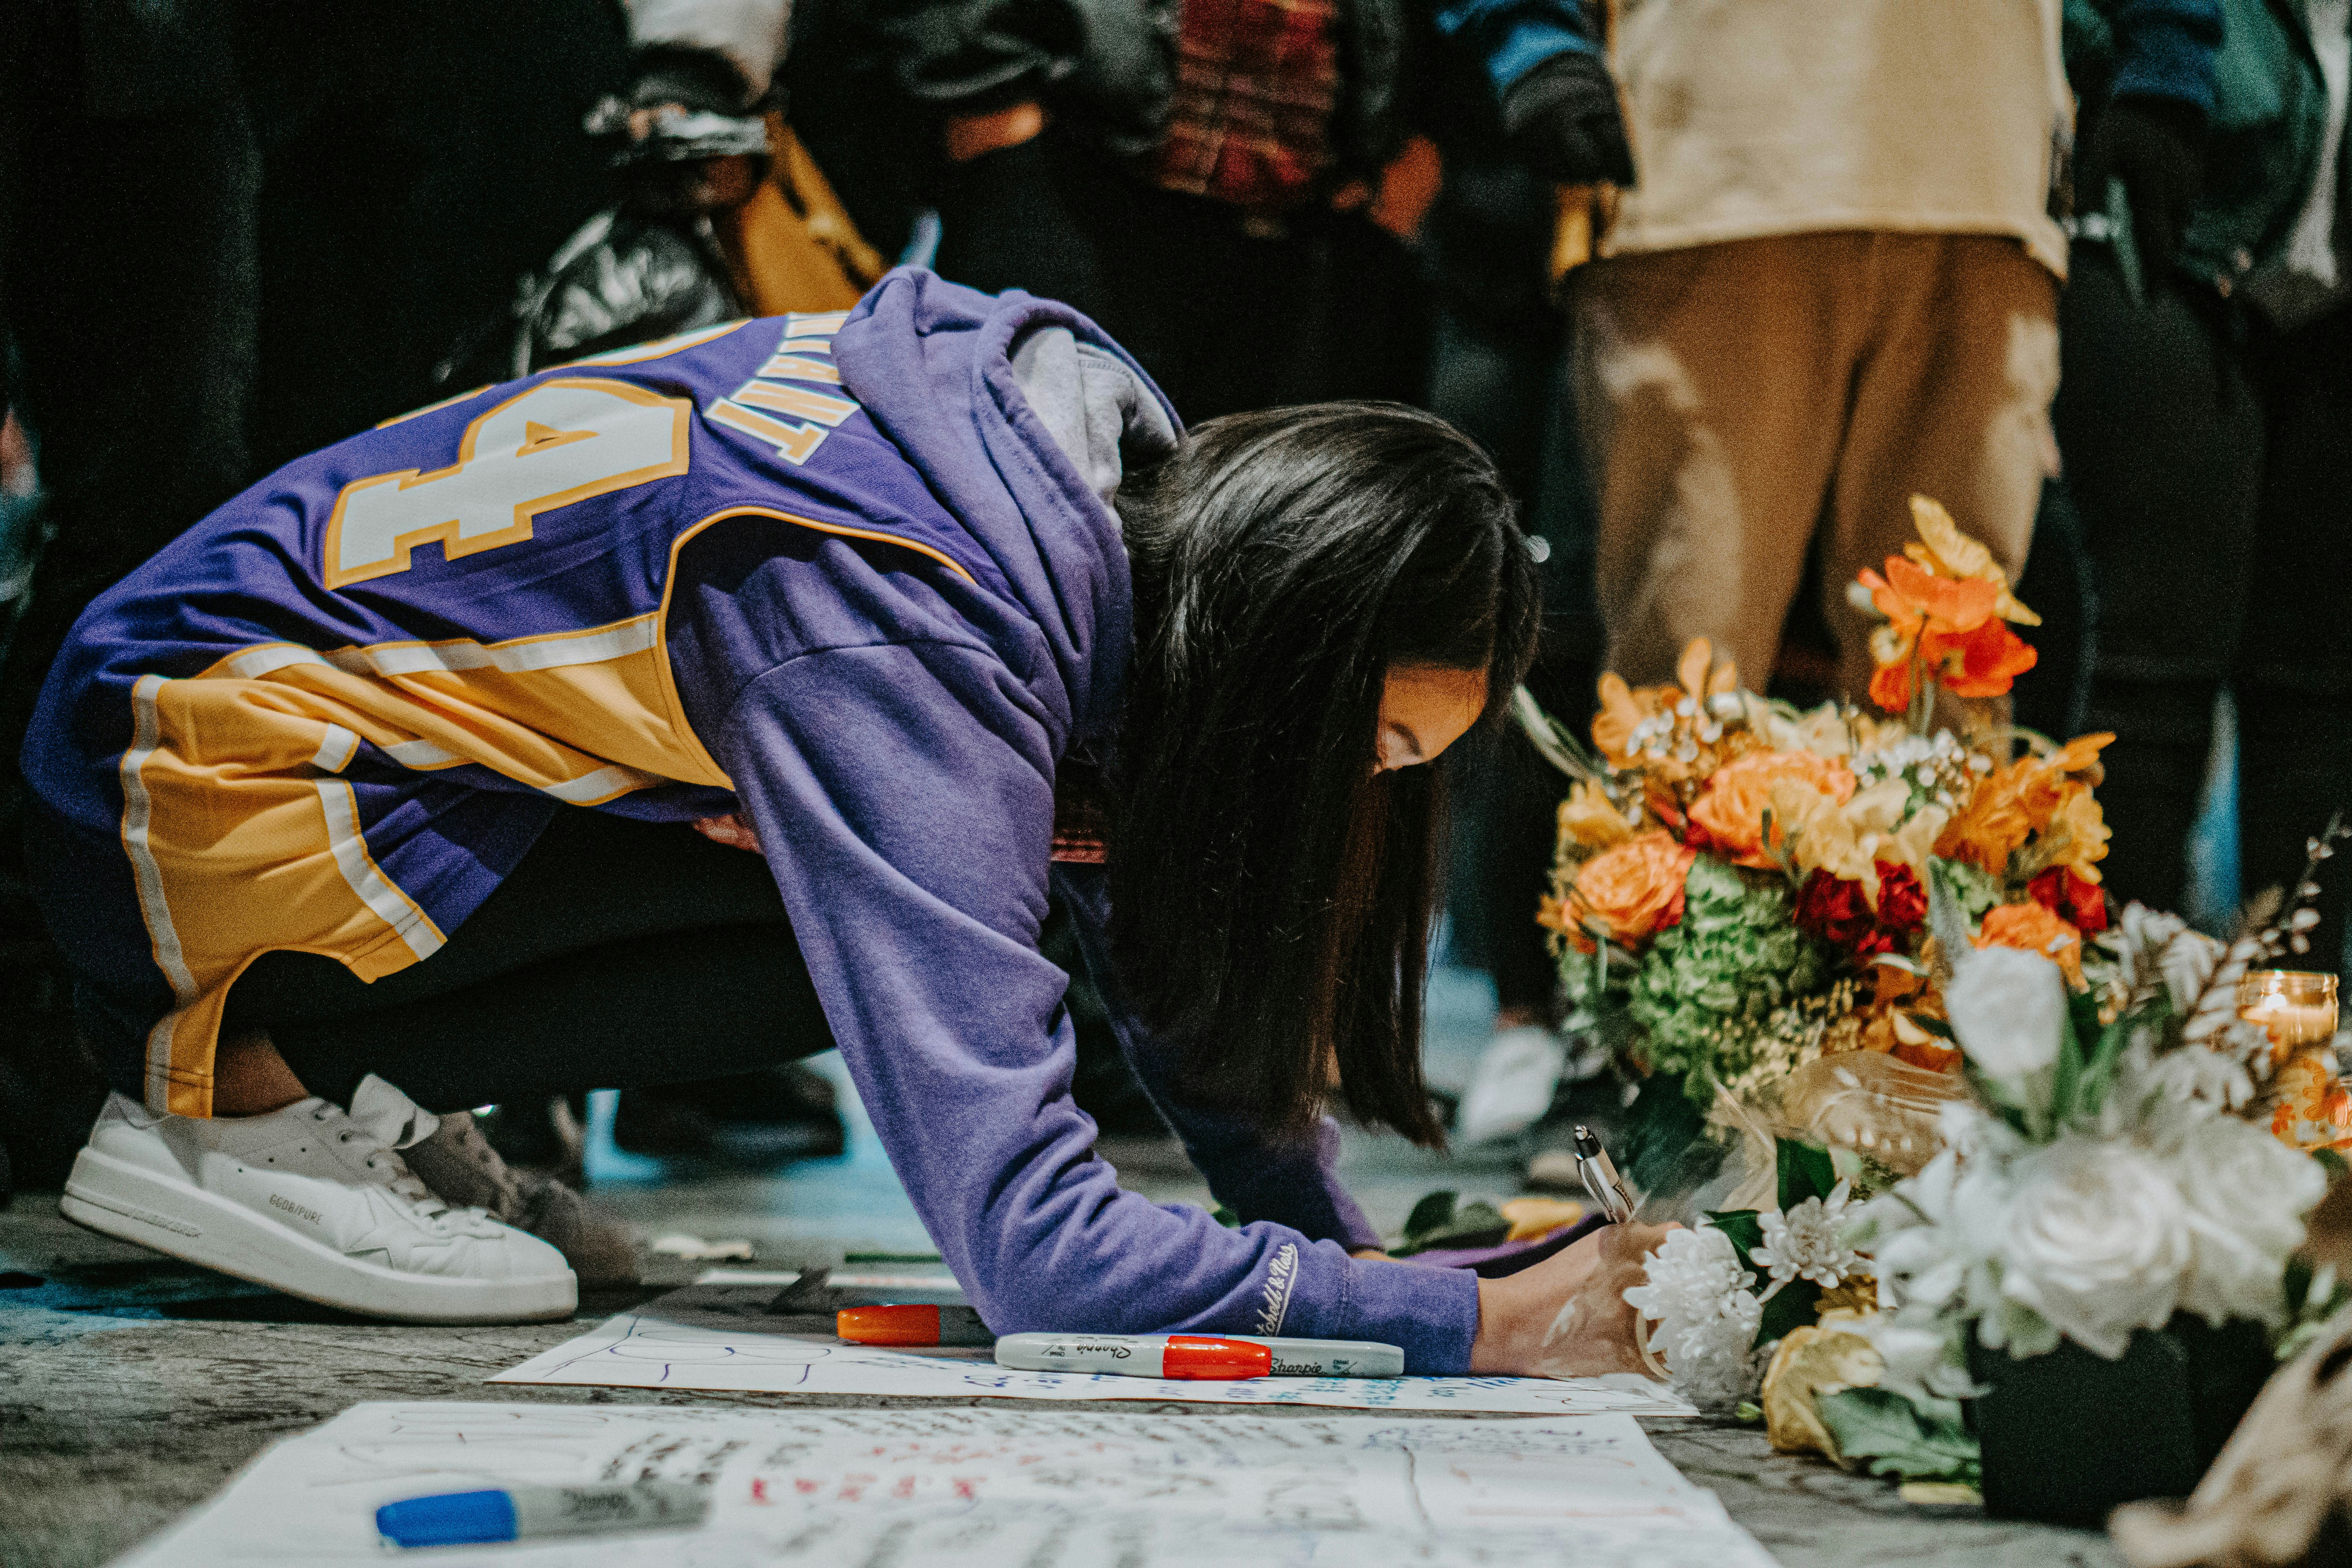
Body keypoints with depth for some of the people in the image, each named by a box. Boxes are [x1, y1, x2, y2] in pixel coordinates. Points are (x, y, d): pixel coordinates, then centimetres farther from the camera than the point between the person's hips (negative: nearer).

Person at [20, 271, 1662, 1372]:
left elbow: (1181, 945, 6)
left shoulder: (1130, 463, -7)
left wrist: (1342, 1248, -3)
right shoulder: (911, 644, -33)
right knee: (887, 940, -21)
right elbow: (1032, 1245, -37)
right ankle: (245, 1091, -12)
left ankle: (380, 1101, 5)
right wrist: (1476, 1321, -32)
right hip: (207, 774, -9)